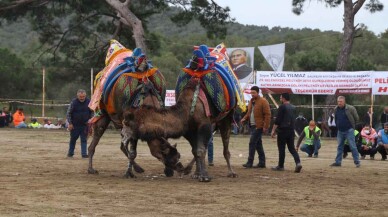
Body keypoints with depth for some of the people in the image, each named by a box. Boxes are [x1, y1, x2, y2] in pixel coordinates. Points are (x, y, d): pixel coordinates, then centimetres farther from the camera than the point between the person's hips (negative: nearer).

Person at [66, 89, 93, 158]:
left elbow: (91, 113, 11)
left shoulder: (88, 102, -2)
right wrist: (70, 123, -12)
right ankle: (70, 153, 24)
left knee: (84, 139, 1)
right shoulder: (74, 102, -11)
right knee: (73, 139, 10)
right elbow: (68, 113, -7)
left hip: (85, 125, 2)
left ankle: (84, 153, 2)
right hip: (75, 125, -2)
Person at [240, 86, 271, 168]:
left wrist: (265, 126, -19)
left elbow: (267, 114, -14)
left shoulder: (263, 101, -10)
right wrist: (244, 118, 5)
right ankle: (262, 162, 17)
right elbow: (249, 112, 25)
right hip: (252, 126, 9)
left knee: (252, 143, -11)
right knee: (258, 144, 11)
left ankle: (250, 162, -9)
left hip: (259, 126, -9)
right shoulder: (251, 101, 15)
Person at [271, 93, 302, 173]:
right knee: (292, 148, 8)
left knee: (281, 148, 2)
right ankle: (298, 162, -12)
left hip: (283, 130, -6)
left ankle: (280, 166, 8)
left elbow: (277, 120, -14)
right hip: (291, 131, 6)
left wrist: (273, 130, -11)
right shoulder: (293, 108, 12)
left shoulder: (282, 107, -10)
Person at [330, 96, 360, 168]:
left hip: (349, 130, -6)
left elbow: (356, 118, -2)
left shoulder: (350, 108, -12)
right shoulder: (336, 109, 4)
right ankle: (338, 162, 17)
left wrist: (352, 125, 7)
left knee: (352, 146, -7)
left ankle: (357, 162, -3)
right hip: (340, 131, 6)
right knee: (339, 147, 11)